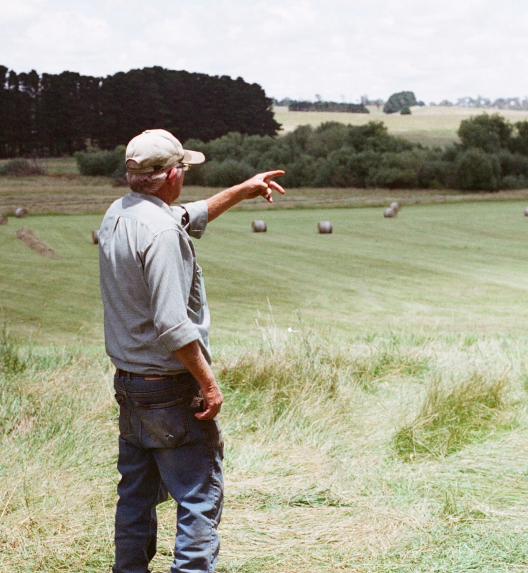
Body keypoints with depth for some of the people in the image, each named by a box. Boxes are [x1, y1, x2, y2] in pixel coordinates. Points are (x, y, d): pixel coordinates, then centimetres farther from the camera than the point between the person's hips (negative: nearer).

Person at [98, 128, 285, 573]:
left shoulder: (117, 215, 7)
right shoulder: (161, 231, -21)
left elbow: (190, 217, 26)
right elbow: (172, 326, -25)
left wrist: (242, 190, 32)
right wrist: (209, 382, -16)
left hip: (127, 383, 9)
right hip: (171, 388, -9)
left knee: (136, 495, 17)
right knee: (201, 497, -3)